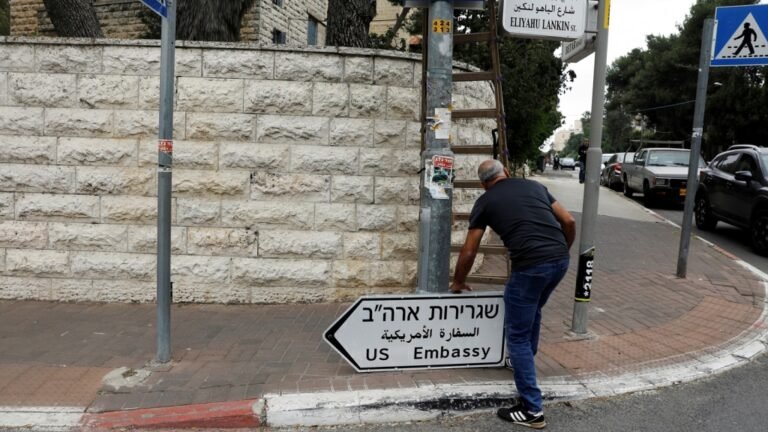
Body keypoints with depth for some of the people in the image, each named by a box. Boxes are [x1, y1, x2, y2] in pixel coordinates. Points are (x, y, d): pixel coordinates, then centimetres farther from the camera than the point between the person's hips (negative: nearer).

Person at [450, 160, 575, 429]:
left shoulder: (485, 201, 10)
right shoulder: (534, 185, 21)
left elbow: (469, 251, 13)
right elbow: (569, 221, 16)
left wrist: (458, 283, 28)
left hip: (531, 266, -6)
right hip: (560, 260, 6)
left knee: (517, 335, 6)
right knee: (533, 310, 32)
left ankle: (532, 410, 8)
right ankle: (526, 360, 51)